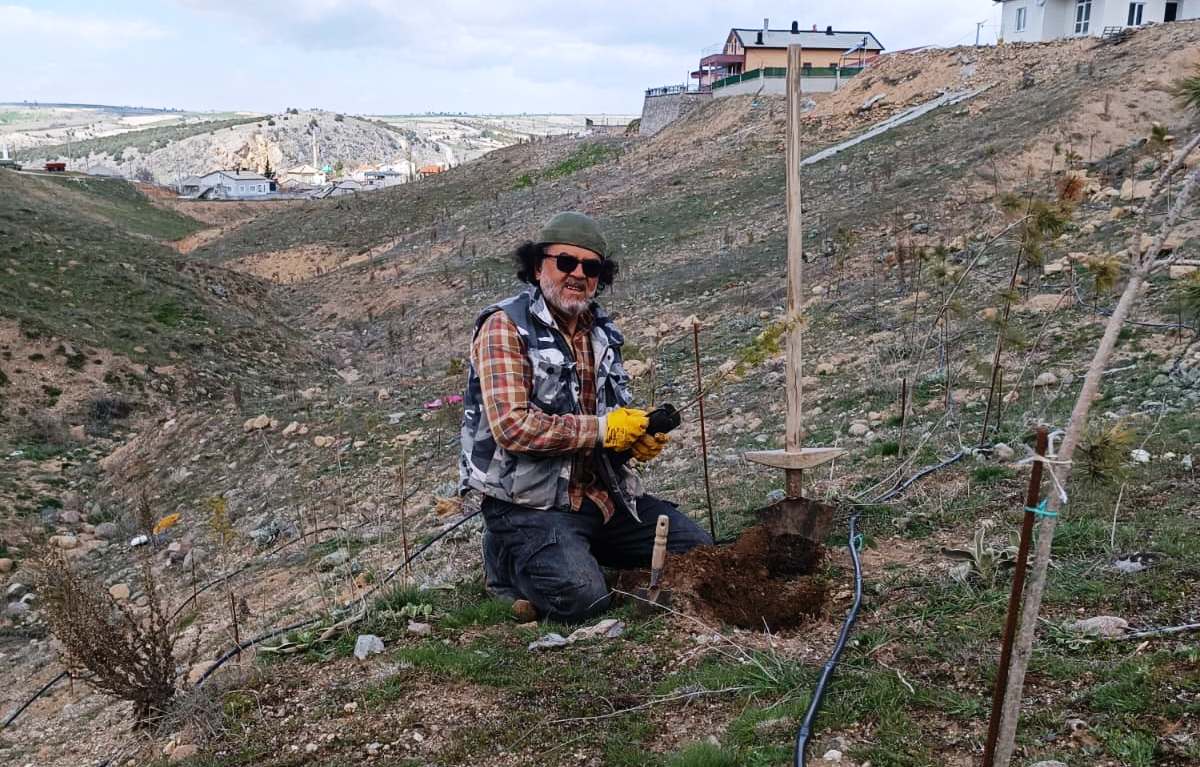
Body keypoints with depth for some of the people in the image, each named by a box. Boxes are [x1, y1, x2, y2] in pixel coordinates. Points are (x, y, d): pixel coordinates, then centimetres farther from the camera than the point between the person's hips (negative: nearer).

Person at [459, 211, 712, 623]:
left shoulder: (600, 330, 13)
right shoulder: (505, 326, -11)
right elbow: (513, 427, -23)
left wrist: (640, 433, 2)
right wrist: (602, 430, -17)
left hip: (601, 492, 8)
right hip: (529, 503, -7)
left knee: (698, 549, 3)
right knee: (582, 596, -28)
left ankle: (581, 547, 17)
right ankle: (510, 556, 3)